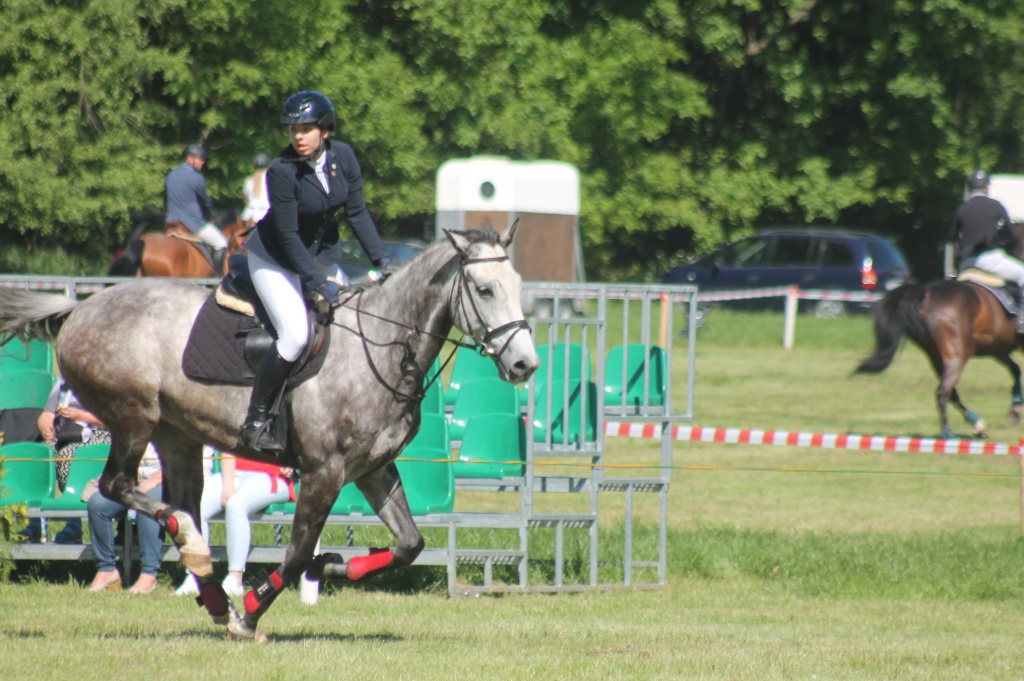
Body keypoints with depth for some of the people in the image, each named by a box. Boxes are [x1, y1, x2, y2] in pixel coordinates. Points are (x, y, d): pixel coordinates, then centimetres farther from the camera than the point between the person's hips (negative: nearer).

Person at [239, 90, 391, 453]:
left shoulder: (343, 156, -10)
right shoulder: (282, 171, -25)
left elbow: (357, 213, -1)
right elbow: (287, 236, -23)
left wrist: (381, 259, -9)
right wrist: (318, 282, -27)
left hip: (319, 253, 6)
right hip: (274, 259, -6)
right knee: (295, 334, -22)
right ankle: (255, 421, -12)